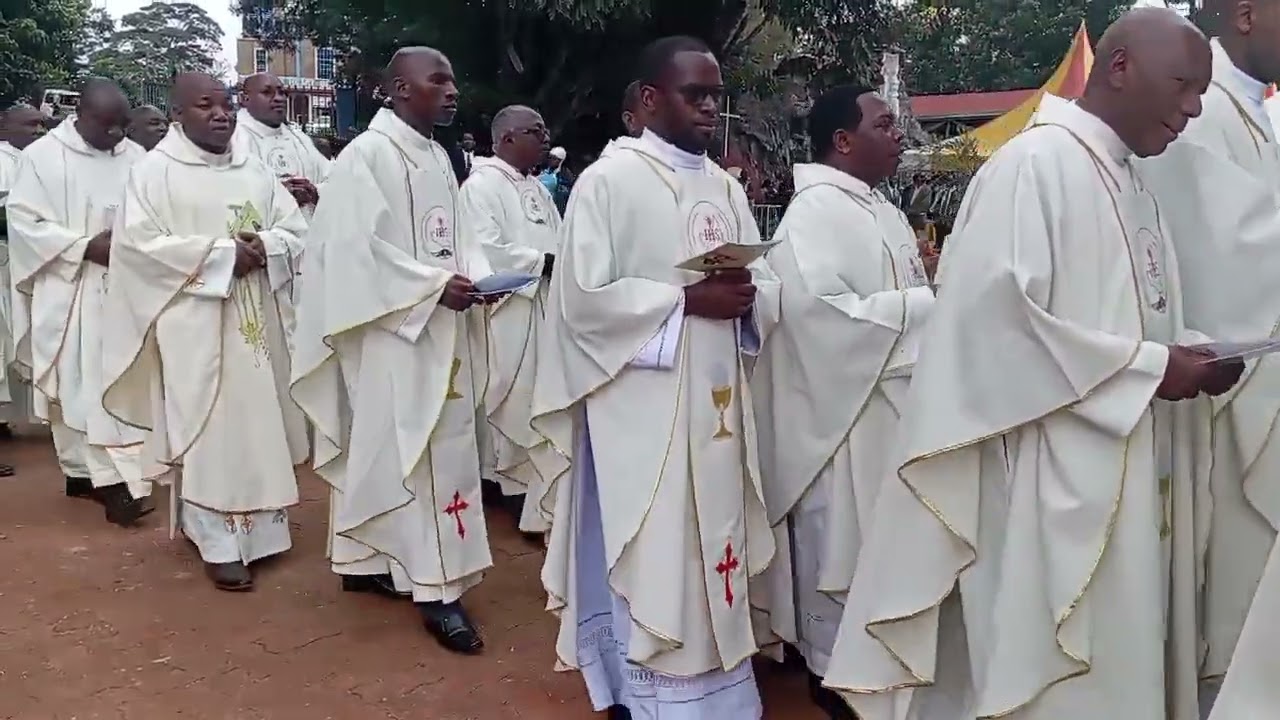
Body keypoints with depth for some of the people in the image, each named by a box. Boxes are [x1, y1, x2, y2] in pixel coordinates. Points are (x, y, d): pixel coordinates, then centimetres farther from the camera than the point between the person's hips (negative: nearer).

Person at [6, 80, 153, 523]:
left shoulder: (136, 158, 5)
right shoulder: (41, 156, -3)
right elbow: (23, 220, -6)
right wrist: (86, 247, -16)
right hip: (67, 290, -3)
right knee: (73, 386, -1)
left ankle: (114, 477, 7)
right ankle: (82, 470, 6)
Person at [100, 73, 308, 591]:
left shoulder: (254, 170, 13)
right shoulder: (155, 170, -2)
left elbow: (296, 228, 10)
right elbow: (140, 242, -11)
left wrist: (264, 247, -12)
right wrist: (220, 253, -17)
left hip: (256, 320, 5)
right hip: (194, 324, -5)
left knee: (258, 420, 9)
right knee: (208, 428, -4)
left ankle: (258, 525, 22)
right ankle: (219, 543, 3)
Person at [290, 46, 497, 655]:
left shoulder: (438, 156, 13)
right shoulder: (367, 155, -12)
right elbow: (356, 249, -18)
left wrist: (477, 275, -4)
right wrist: (436, 285, -22)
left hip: (439, 331, 8)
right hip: (392, 332, -8)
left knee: (379, 449, 15)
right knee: (415, 452, -5)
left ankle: (364, 559, 27)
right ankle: (436, 587, 2)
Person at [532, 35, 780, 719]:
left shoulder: (727, 189, 13)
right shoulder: (608, 180, -6)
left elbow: (769, 289, 13)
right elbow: (584, 297, -13)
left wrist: (745, 296, -10)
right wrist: (688, 300, -18)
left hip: (715, 405, 6)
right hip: (641, 408, -6)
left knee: (710, 555, 13)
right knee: (646, 565, 0)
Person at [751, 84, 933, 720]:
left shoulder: (882, 210, 13)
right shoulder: (814, 211, -16)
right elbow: (821, 312, -27)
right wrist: (928, 303, -20)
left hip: (890, 403, 9)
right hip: (840, 406, -9)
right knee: (839, 543, 4)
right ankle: (833, 667, 21)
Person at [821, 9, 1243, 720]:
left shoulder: (1134, 192, 16)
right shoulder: (1034, 165, -11)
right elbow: (995, 316, -21)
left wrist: (1190, 356, 1)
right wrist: (1145, 367, -16)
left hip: (1128, 482, 9)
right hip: (1054, 486, -9)